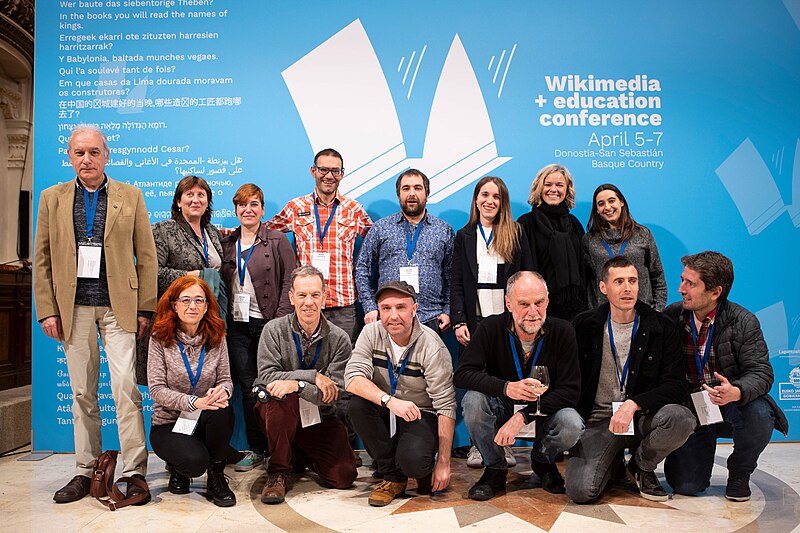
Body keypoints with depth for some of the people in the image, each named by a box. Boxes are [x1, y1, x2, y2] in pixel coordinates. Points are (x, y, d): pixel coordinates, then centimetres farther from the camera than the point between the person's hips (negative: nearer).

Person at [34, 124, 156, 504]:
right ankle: (86, 471, 20)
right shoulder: (52, 198, 10)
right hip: (74, 308, 2)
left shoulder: (131, 196, 5)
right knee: (82, 393, 9)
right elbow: (42, 259, 9)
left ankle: (135, 473, 1)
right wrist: (46, 310, 1)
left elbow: (146, 256, 3)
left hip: (119, 306, -2)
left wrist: (145, 309, -2)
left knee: (125, 388, -7)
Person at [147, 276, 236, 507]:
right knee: (195, 461, -31)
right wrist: (194, 402, -29)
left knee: (223, 411, -34)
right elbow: (157, 389, -13)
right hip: (168, 423, -2)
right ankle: (177, 467, 10)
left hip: (205, 421, 3)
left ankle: (217, 477, -8)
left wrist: (223, 391, -26)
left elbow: (226, 379, 1)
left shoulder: (216, 338, 2)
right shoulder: (160, 339, -6)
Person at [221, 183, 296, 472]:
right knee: (248, 386, 5)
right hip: (236, 325, 4)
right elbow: (220, 282, 15)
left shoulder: (278, 240, 3)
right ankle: (255, 449, 15)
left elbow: (289, 281, -3)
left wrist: (281, 319, -12)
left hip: (267, 322, -3)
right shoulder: (226, 243, 14)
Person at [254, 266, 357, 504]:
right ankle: (277, 473, -15)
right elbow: (266, 376, -17)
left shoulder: (339, 339, -7)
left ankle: (304, 456, 22)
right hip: (278, 414, -1)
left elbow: (336, 392, -14)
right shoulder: (274, 330, -7)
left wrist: (298, 385, -28)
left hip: (320, 419, 2)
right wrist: (313, 376, -23)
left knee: (344, 477, -13)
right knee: (281, 396, -36)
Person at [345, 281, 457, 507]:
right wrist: (389, 400, -38)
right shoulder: (371, 333, -8)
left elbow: (446, 406, -17)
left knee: (413, 461, -33)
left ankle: (428, 463, 8)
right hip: (385, 413, 4)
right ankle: (393, 477, -8)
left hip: (421, 416, -4)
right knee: (357, 405, -28)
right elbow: (352, 378, -20)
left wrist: (444, 463, -19)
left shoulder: (431, 346, -17)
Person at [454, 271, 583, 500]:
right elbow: (462, 374, -21)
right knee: (473, 399, -30)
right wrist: (506, 388, -38)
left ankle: (543, 462, 8)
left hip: (544, 412, 0)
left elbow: (570, 391, -18)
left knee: (573, 427, -30)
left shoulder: (562, 332, -16)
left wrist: (523, 416, -28)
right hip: (501, 410, 0)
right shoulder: (491, 328, -16)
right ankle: (495, 470, -4)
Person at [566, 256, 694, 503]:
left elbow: (675, 384, -8)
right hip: (598, 419, -1)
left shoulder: (663, 328, -1)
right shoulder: (585, 325, 1)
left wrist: (633, 404, -23)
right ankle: (611, 460, 15)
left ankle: (642, 466, 1)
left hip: (642, 417, 1)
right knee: (580, 491, -23)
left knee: (682, 418, -33)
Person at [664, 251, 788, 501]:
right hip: (690, 409, 1)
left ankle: (739, 473, -4)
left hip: (731, 406, -1)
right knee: (685, 486, -11)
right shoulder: (671, 316, -3)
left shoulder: (743, 322, -10)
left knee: (758, 414, -37)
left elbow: (761, 372, -15)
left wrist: (736, 392, -37)